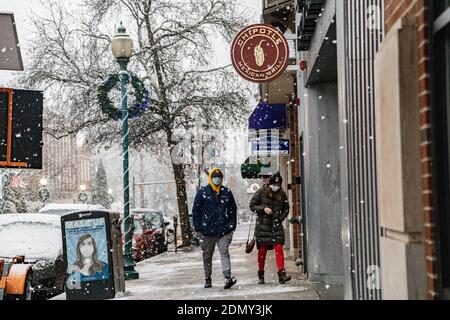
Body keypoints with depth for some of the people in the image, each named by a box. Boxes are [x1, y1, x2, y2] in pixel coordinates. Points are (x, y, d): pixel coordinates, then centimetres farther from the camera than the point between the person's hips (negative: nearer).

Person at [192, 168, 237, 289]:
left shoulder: (227, 193, 9)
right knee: (207, 256, 9)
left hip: (223, 231, 0)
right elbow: (196, 211, 3)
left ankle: (227, 277, -21)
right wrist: (197, 227, -2)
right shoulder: (202, 193, 2)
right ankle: (207, 279, 20)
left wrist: (232, 226, 5)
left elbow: (233, 210, 13)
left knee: (224, 252, -12)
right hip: (207, 231, 0)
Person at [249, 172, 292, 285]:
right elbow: (252, 206, 1)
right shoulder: (261, 192, -3)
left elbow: (286, 209, 15)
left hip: (276, 226, 2)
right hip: (263, 226, -1)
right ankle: (261, 275, 16)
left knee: (279, 249, -10)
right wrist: (263, 208, -14)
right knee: (262, 250, 4)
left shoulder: (282, 194, 5)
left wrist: (280, 218, -1)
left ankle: (282, 274, -15)